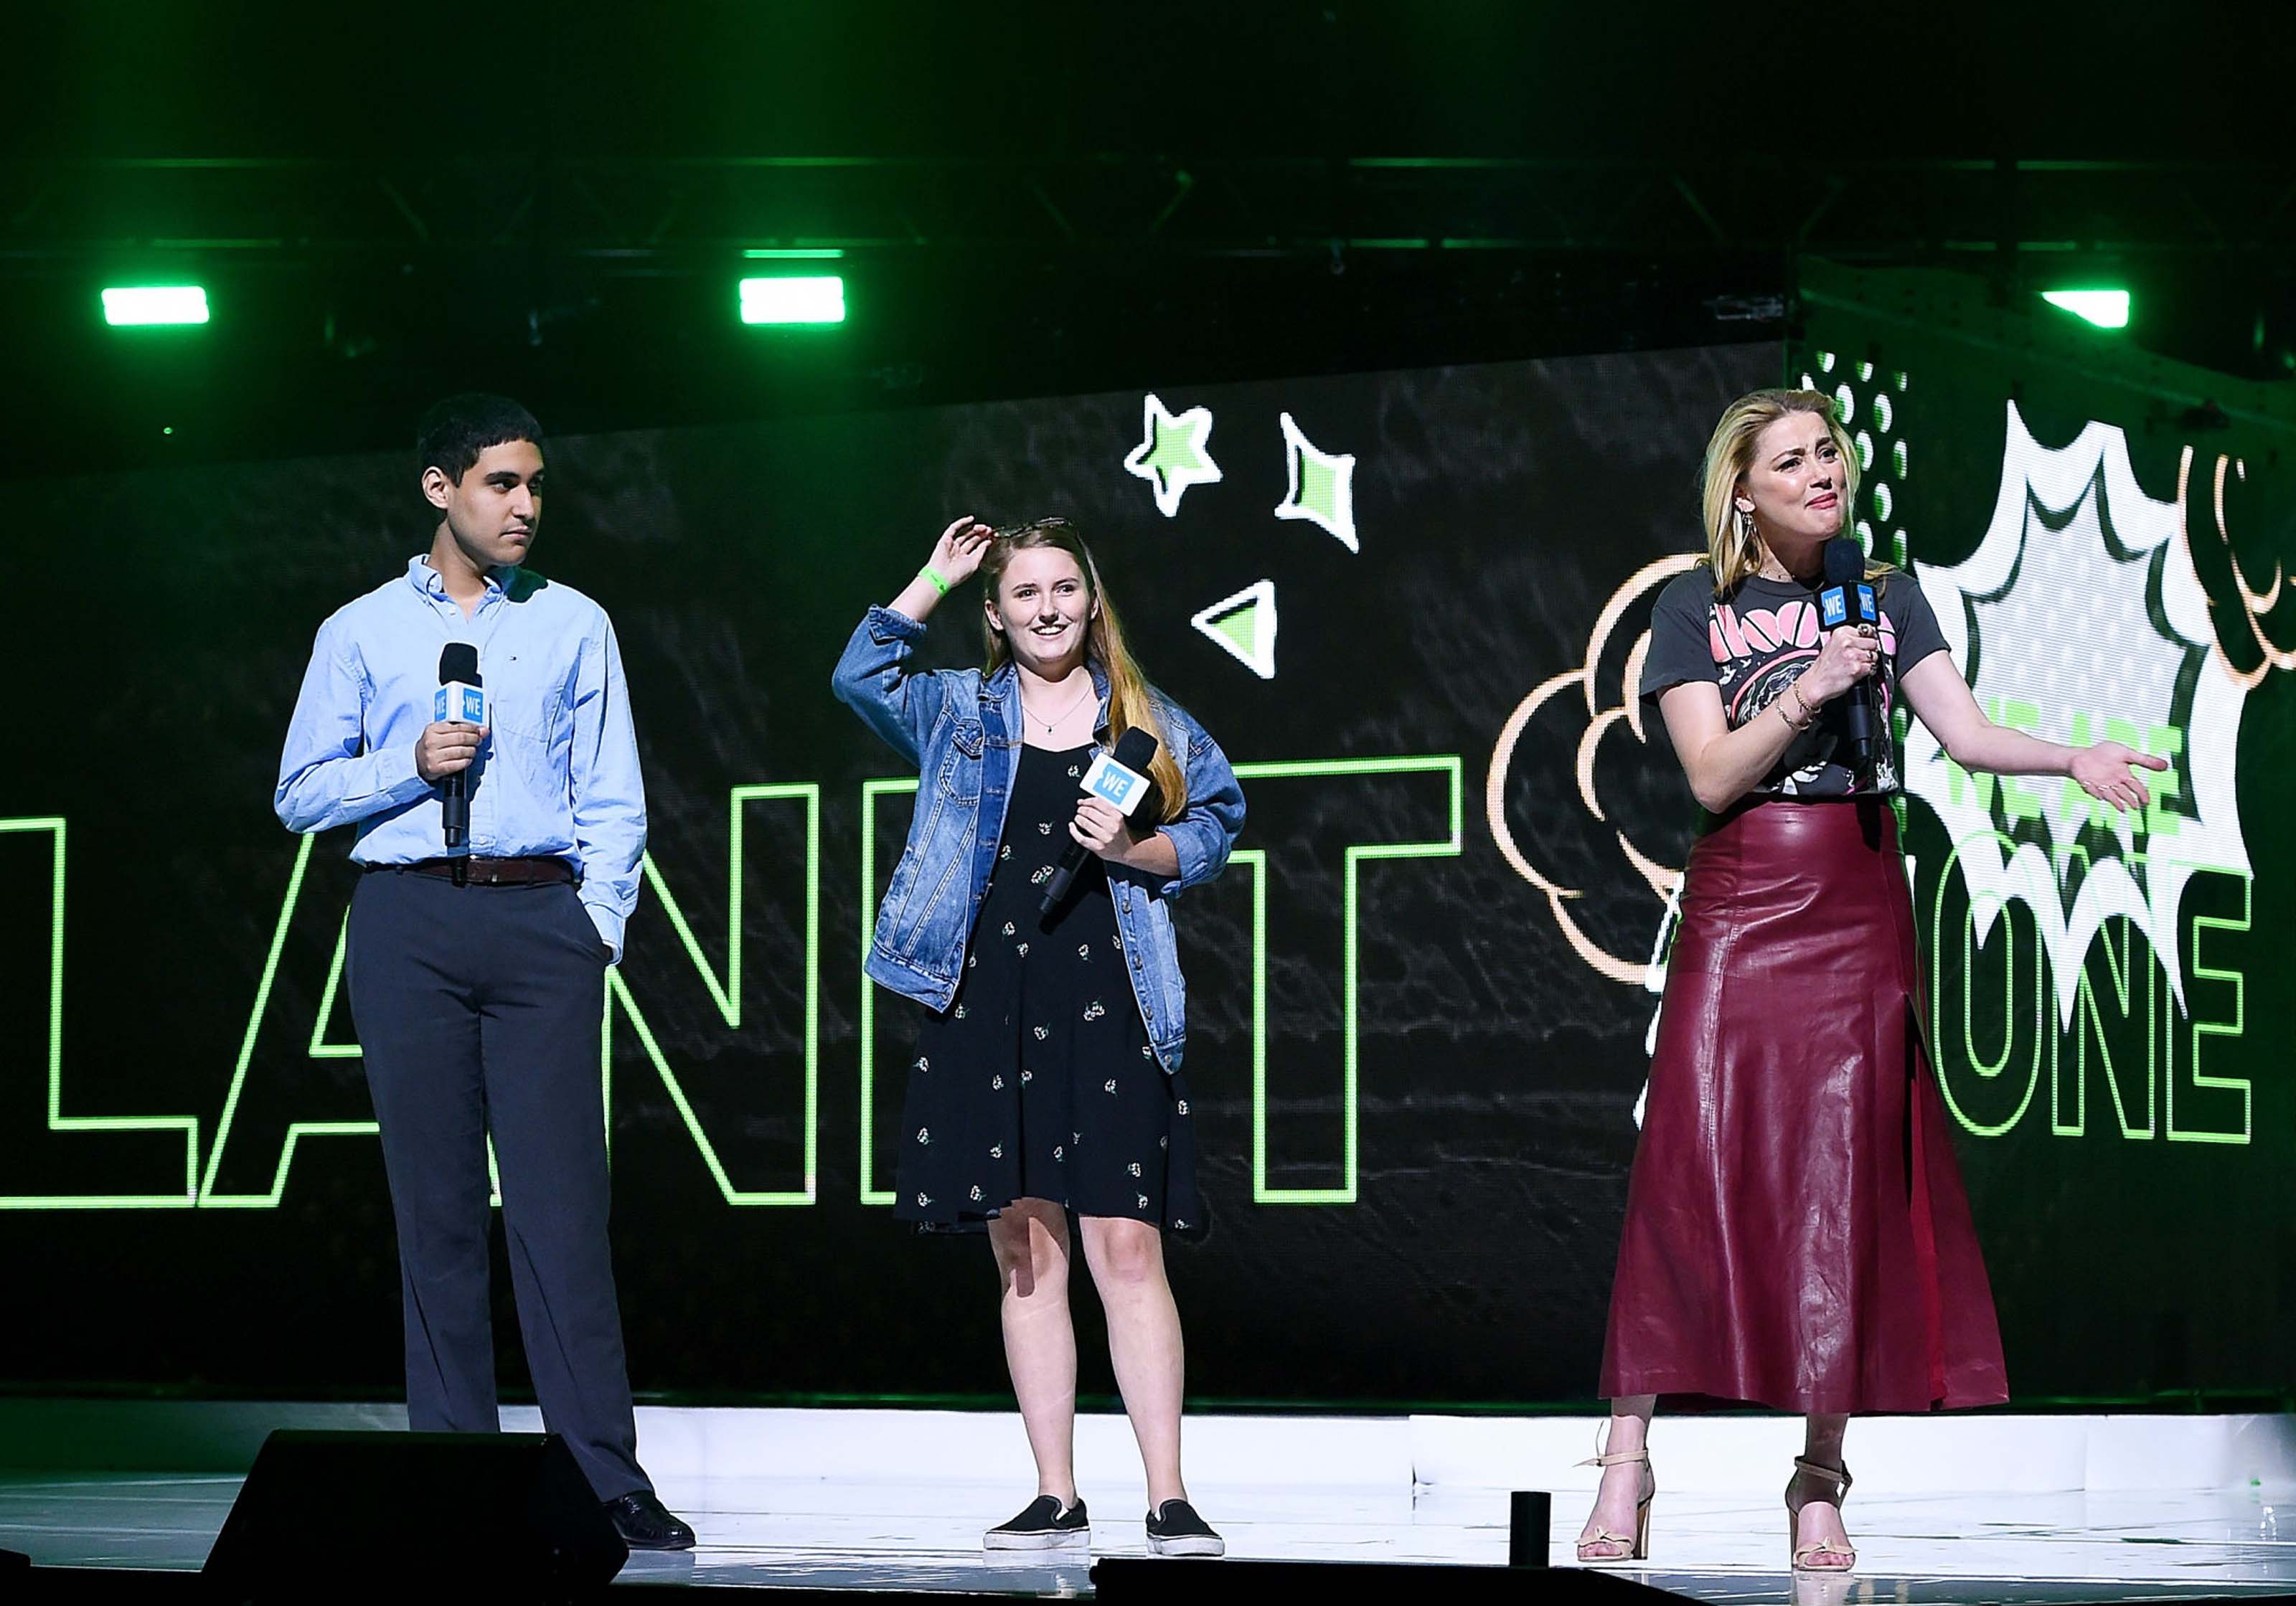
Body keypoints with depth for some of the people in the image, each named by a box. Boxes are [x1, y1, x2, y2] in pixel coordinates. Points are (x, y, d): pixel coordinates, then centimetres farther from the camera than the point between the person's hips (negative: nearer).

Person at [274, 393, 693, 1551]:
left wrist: (601, 917, -2)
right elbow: (300, 791, 11)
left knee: (561, 1202, -7)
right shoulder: (360, 632, 12)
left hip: (542, 919, 0)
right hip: (409, 920, 0)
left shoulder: (574, 624, 13)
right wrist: (410, 765, -4)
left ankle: (606, 1480, -8)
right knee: (436, 1204, 0)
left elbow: (612, 797, 10)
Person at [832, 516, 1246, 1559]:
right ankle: (1055, 1499, 10)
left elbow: (1212, 830, 11)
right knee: (1026, 1258, 5)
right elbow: (862, 677, 4)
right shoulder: (958, 712, 14)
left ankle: (1168, 1502, -7)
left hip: (1107, 1008, -2)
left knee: (1126, 1250, -8)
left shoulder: (1150, 724, 11)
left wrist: (1137, 850, -7)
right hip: (987, 1007, 2)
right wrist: (935, 580, 7)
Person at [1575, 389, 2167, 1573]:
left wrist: (2074, 759, -18)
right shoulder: (1695, 608, 4)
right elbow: (1712, 775, -5)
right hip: (1739, 910, -2)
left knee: (1843, 1189, -2)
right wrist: (1807, 692, -18)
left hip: (1860, 915, 2)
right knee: (1688, 1174, -9)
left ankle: (1819, 1479, 2)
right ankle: (1629, 1454, -5)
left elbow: (1966, 732, -1)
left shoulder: (1885, 598, 11)